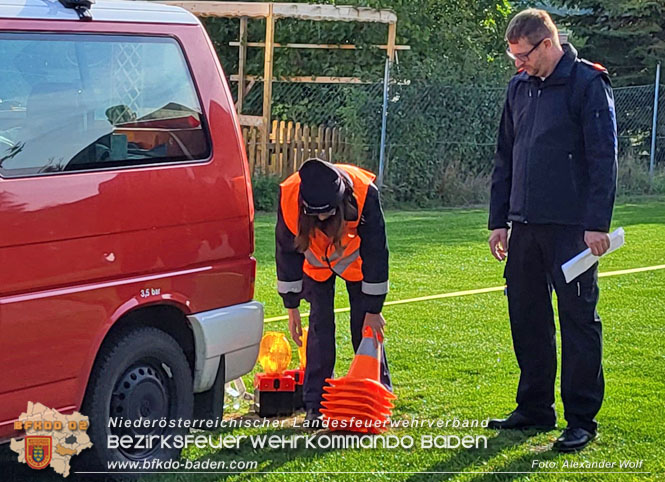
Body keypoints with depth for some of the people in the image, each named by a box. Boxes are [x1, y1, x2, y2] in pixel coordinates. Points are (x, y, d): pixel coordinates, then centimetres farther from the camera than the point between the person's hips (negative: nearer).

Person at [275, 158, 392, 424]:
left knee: (366, 325, -5)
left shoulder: (365, 194, -38)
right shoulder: (289, 197, -34)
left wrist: (373, 309, -20)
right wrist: (292, 306, -13)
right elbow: (286, 252, -17)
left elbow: (376, 252, -25)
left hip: (356, 260, 0)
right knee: (320, 325, -8)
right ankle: (315, 404, -3)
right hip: (315, 263, 1)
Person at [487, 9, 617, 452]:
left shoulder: (588, 83, -7)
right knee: (526, 317, 11)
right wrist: (499, 221, 14)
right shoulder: (520, 87, 14)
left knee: (578, 319, -2)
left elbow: (604, 157, -11)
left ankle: (582, 419, 3)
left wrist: (597, 224, -17)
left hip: (571, 227, -7)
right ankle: (535, 408, 22)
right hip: (525, 226, 7)